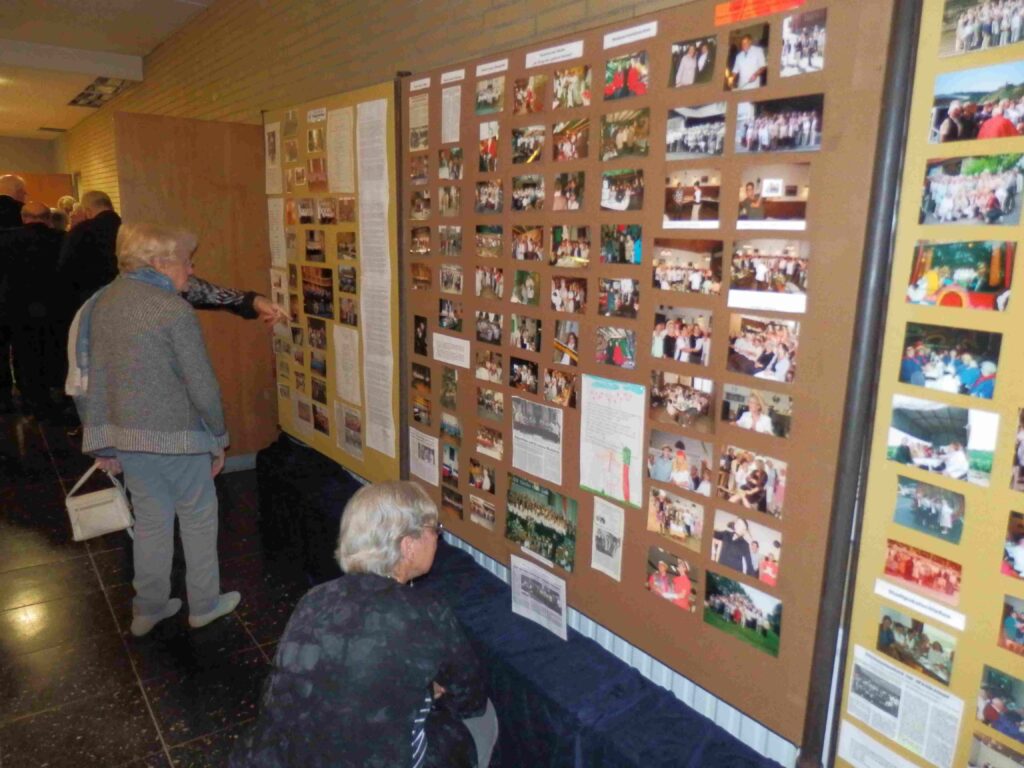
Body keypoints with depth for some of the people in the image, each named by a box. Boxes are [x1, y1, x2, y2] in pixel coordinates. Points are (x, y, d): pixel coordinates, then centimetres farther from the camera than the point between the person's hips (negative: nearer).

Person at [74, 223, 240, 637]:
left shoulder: (103, 302, 5)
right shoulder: (174, 309, -16)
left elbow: (93, 376, 8)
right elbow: (202, 385, -16)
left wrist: (104, 442, 15)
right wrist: (218, 438, -3)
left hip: (124, 434, 7)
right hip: (174, 436, -6)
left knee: (150, 520, 20)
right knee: (198, 517, 13)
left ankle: (148, 608, 32)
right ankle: (203, 604, 26)